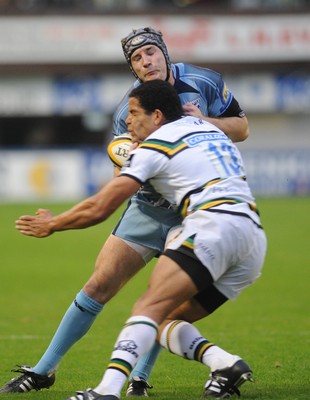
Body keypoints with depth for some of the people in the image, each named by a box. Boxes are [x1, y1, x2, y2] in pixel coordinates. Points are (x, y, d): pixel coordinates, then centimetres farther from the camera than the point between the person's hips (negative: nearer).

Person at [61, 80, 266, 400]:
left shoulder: (156, 145, 5)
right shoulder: (208, 128, 26)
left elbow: (100, 207, 4)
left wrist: (52, 224, 20)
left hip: (213, 226, -8)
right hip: (255, 241, 8)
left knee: (149, 308, -20)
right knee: (164, 321, 11)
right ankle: (226, 365, -12)